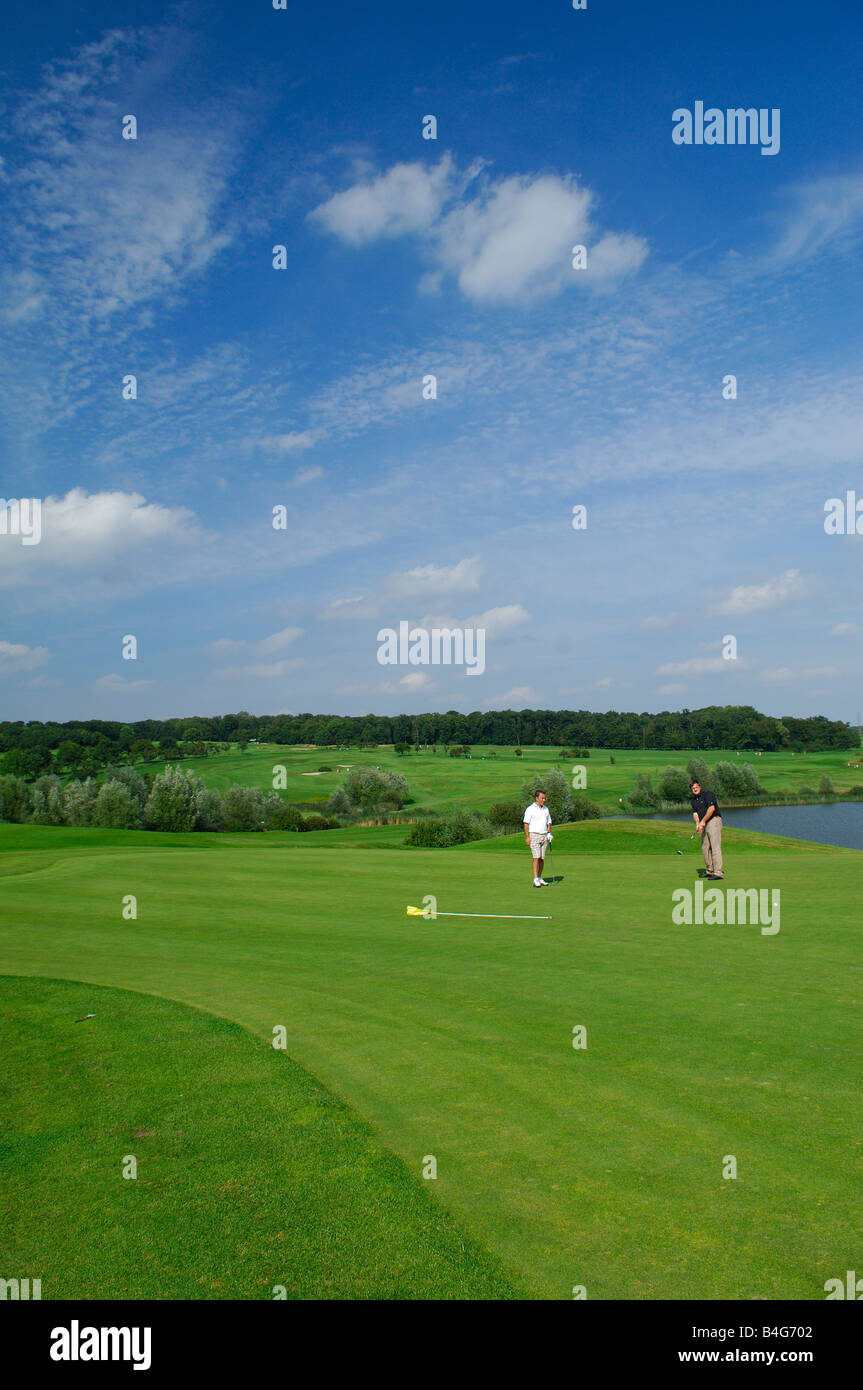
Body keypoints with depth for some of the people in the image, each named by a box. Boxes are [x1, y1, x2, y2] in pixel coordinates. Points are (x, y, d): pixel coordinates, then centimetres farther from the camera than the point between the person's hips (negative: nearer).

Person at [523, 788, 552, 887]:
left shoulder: (546, 809, 12)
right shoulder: (530, 809, -7)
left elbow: (548, 822, 19)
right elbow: (526, 823, -9)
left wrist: (549, 833, 4)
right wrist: (527, 837, -16)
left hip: (544, 836, 6)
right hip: (534, 835, -6)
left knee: (542, 858, 6)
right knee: (536, 857, -15)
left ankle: (540, 879, 14)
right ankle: (535, 881, -17)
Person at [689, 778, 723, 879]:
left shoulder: (707, 794, -9)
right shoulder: (693, 800, 14)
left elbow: (711, 808, -18)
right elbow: (695, 813, 5)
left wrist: (703, 821, -16)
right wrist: (697, 823, -15)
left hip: (714, 821, -8)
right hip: (704, 825, 8)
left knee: (715, 847, -14)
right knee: (705, 848, 9)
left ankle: (718, 873, -18)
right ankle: (710, 871, 18)